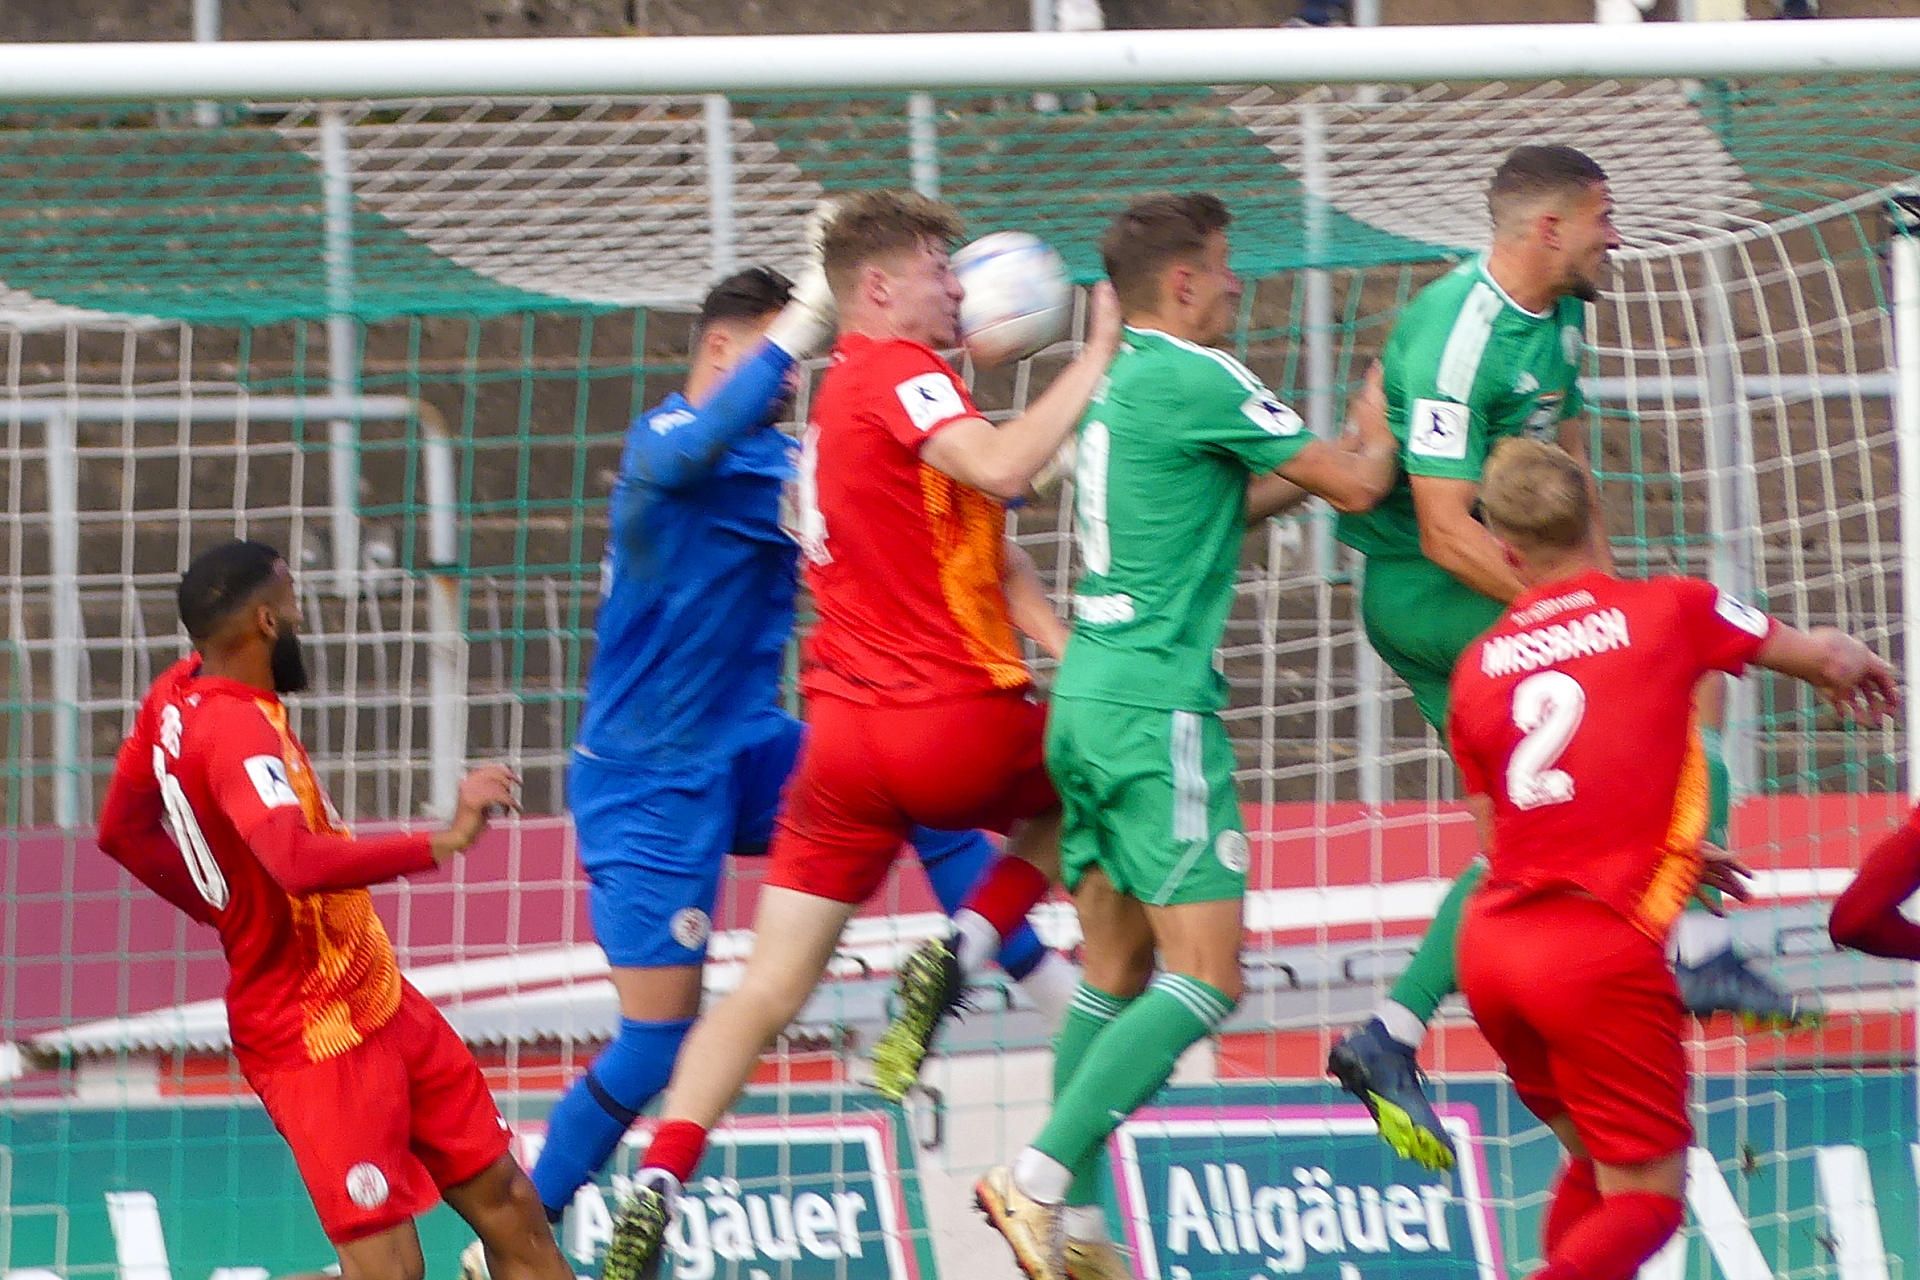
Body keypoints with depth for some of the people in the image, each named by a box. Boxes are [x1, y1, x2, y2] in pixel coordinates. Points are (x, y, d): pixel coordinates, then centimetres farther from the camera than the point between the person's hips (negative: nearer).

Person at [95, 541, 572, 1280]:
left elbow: (124, 831, 17)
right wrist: (443, 842, -39)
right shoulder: (235, 728, -26)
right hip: (316, 1037, -10)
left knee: (506, 1204, 11)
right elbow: (300, 861, -43)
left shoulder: (177, 697, 2)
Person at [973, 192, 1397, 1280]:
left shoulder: (1119, 384, 17)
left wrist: (1303, 478, 28)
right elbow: (1356, 486, -5)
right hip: (1156, 705, -10)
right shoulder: (1195, 379, -11)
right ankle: (1039, 1181, -20)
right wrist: (1380, 428, 15)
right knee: (1206, 978, -11)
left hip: (1089, 697, 10)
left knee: (1114, 976, 13)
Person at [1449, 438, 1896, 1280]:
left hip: (1491, 943, 5)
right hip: (1601, 953, -5)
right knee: (1647, 1198, 2)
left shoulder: (1477, 668, 11)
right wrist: (1859, 669, 41)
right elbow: (1826, 657, 15)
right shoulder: (1666, 611, 2)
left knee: (1596, 1163, 24)